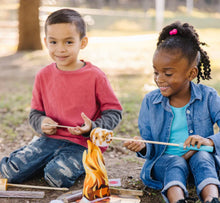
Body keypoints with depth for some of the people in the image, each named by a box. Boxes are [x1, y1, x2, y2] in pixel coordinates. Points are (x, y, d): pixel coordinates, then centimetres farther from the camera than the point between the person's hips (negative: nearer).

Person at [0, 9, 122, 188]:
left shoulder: (95, 76, -7)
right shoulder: (43, 76, 5)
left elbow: (114, 112, -3)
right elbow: (35, 112, 15)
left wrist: (92, 128, -20)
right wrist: (41, 123, -8)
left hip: (83, 144, -4)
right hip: (50, 139, 4)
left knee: (57, 176, -30)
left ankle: (80, 164, 3)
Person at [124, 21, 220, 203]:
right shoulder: (150, 101, 4)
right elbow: (151, 148, 6)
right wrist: (143, 147, -18)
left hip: (202, 160, 0)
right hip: (165, 161, 1)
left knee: (202, 156, -32)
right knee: (176, 163, -32)